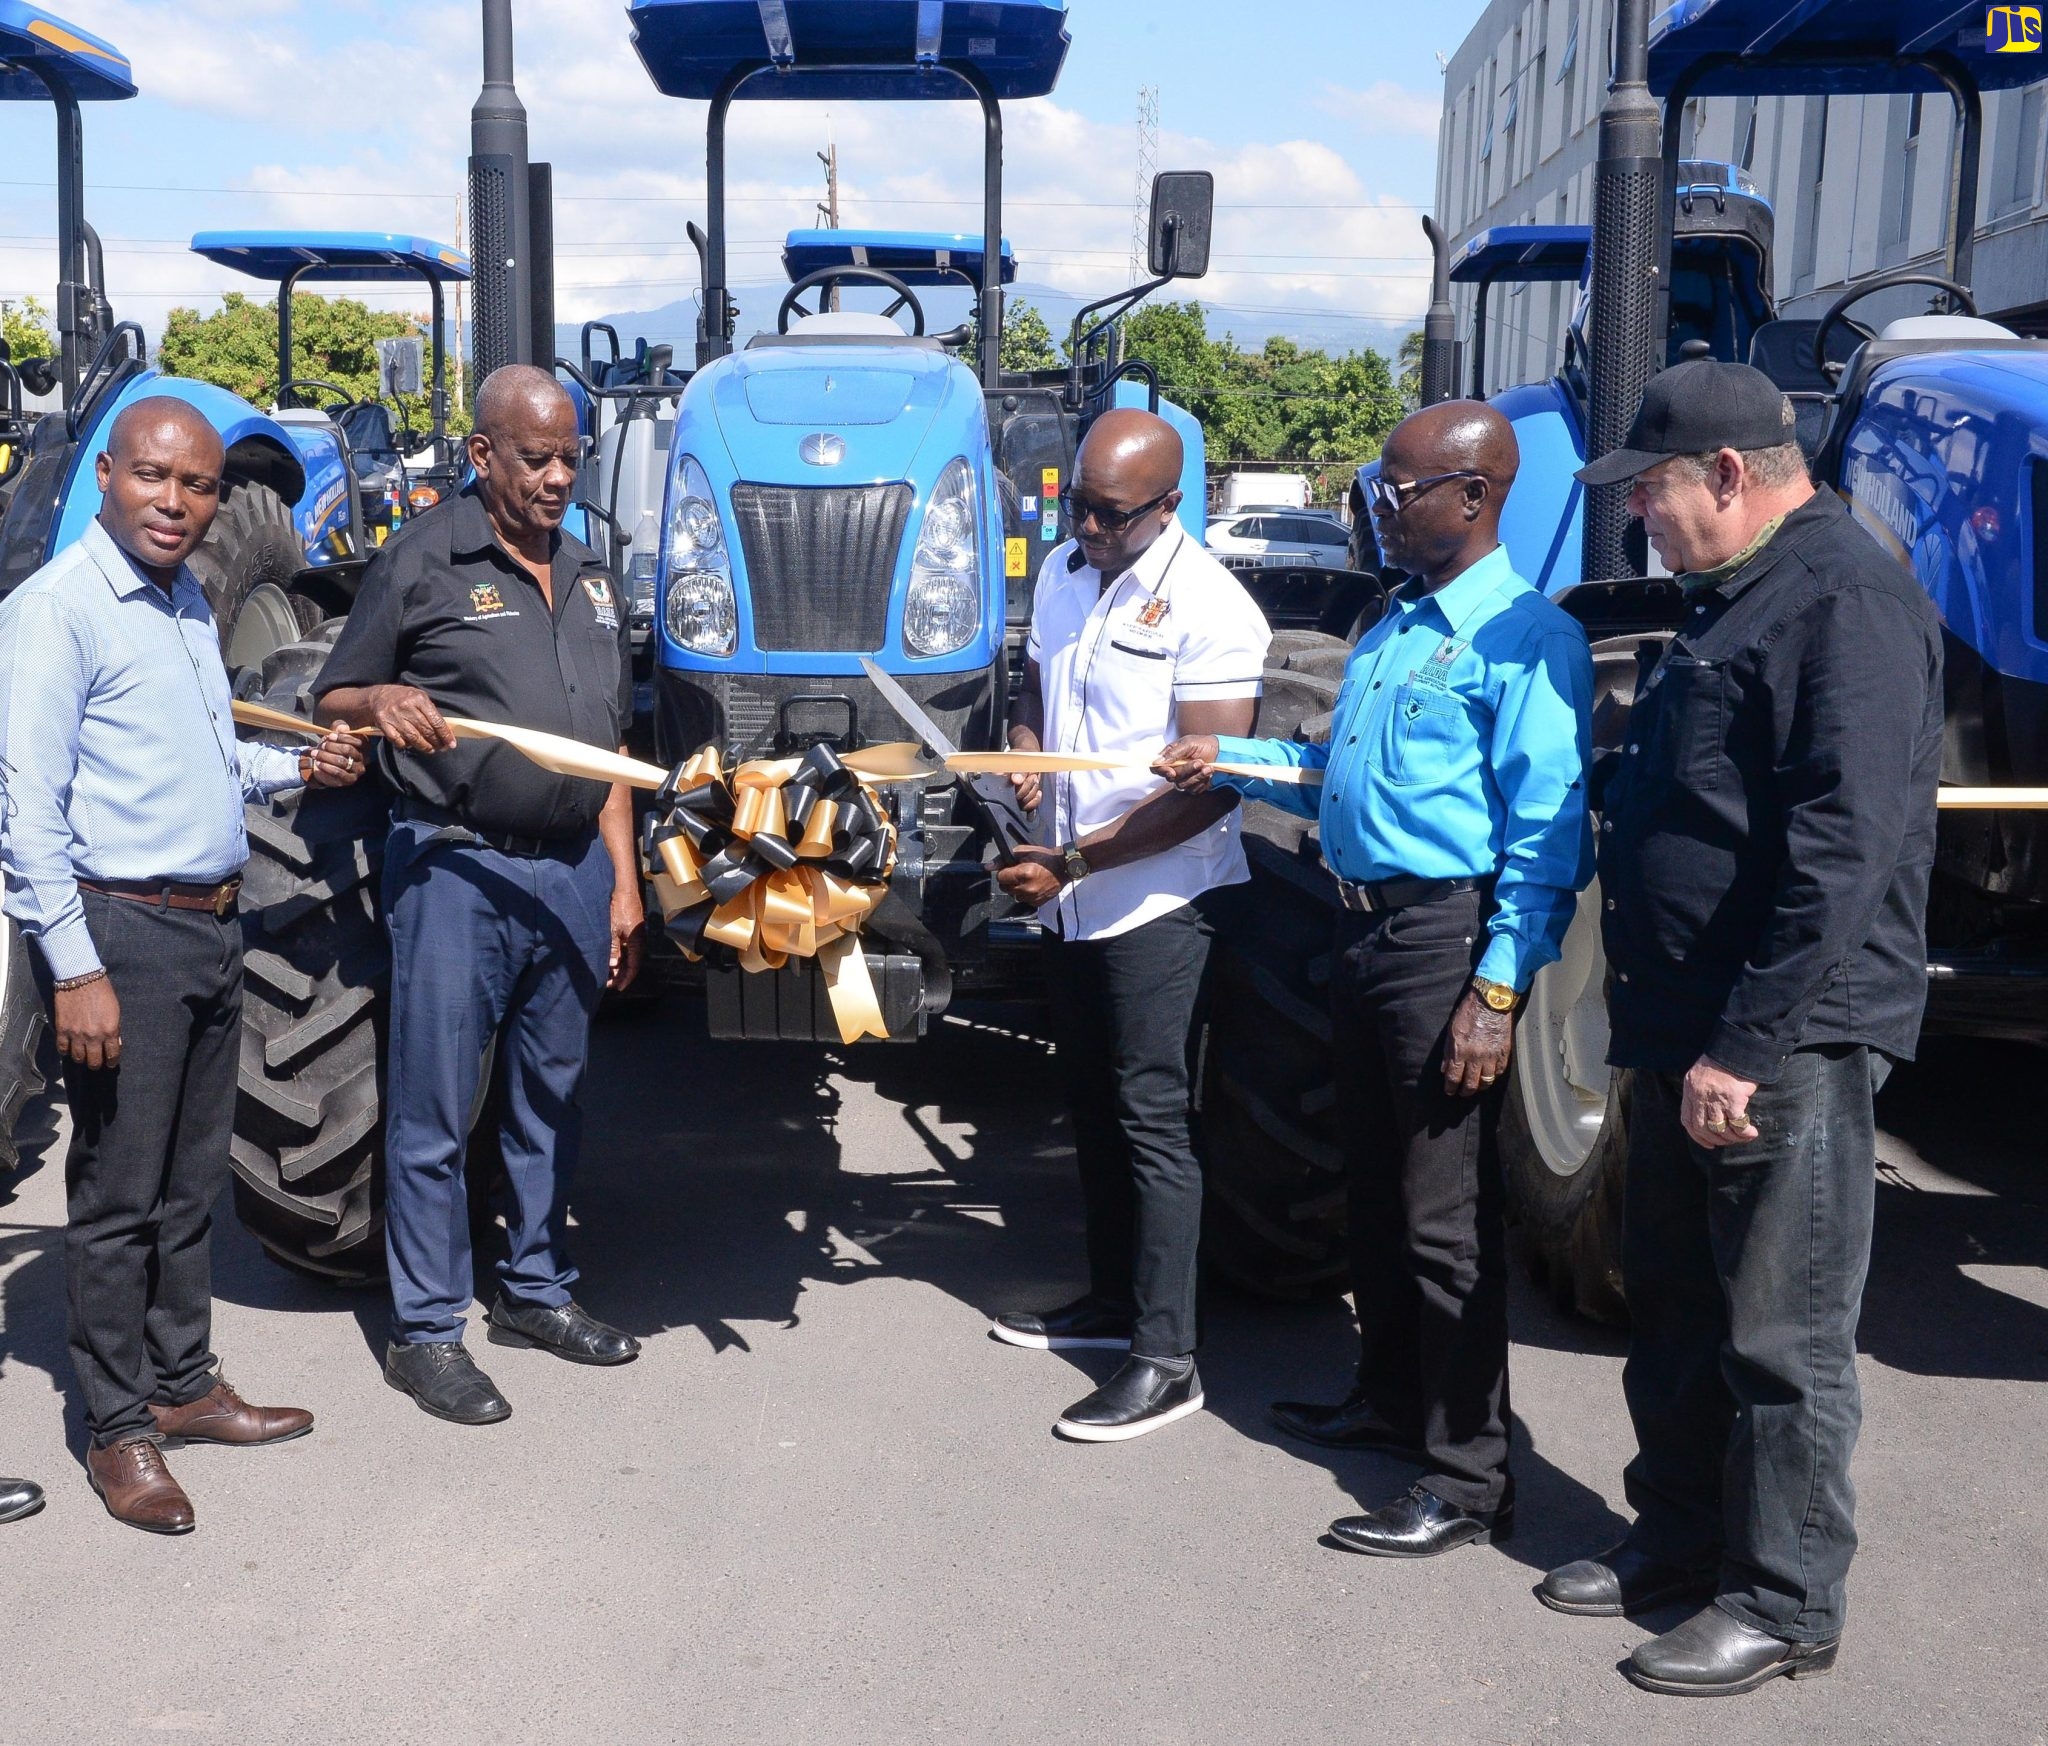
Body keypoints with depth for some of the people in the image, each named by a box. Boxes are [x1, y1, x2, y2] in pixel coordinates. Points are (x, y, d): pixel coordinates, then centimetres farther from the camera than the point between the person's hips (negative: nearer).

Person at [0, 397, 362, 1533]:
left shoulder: (190, 605, 14)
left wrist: (297, 768, 10)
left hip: (211, 927, 8)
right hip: (122, 930, -8)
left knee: (189, 1182, 16)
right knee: (118, 1192, 1)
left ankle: (183, 1384, 29)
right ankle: (117, 1427, 13)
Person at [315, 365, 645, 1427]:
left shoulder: (588, 579, 15)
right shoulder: (422, 563, -3)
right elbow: (333, 701, 0)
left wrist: (623, 880, 13)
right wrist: (384, 701, -23)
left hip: (572, 869, 6)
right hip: (457, 869, -6)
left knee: (551, 1094, 15)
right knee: (434, 1109, -1)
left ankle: (535, 1289, 29)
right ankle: (425, 1330, 10)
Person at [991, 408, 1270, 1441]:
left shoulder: (1207, 609, -16)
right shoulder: (1062, 575, 8)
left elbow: (1209, 787, -20)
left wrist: (1070, 863, -20)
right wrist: (1024, 767, 0)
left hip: (1157, 901, -8)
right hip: (1068, 900, 8)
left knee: (1150, 1119, -5)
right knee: (1092, 1108, 17)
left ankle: (1165, 1359, 2)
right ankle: (1113, 1298, 32)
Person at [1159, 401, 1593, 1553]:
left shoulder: (1523, 637, -14)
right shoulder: (1394, 627, 16)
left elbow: (1545, 831, -18)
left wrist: (1498, 991, -23)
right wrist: (1234, 759, 14)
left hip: (1452, 938, -9)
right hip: (1369, 928, 9)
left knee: (1447, 1216, -3)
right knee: (1379, 1188, 20)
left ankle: (1468, 1479, 8)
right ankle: (1392, 1399, 37)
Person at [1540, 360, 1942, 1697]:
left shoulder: (1848, 602, -16)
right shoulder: (1732, 599, 17)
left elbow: (1842, 856, -24)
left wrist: (1747, 1043, -24)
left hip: (1785, 1043, -10)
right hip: (1688, 1031, 10)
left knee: (1783, 1335, 1)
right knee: (1675, 1309, 18)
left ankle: (1784, 1604, 14)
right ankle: (1679, 1544, 33)